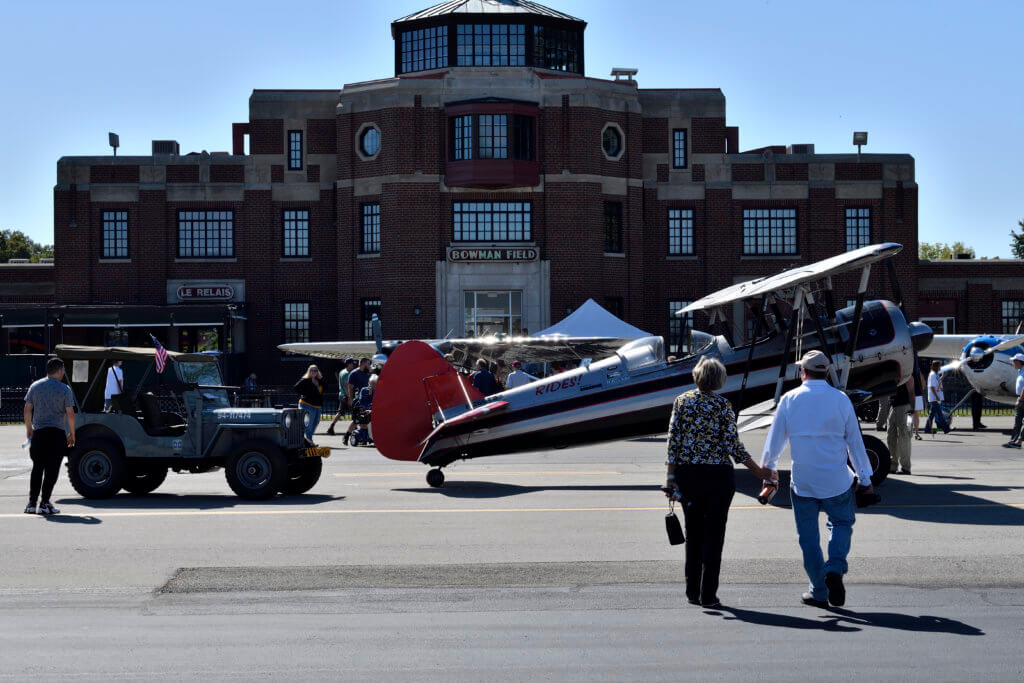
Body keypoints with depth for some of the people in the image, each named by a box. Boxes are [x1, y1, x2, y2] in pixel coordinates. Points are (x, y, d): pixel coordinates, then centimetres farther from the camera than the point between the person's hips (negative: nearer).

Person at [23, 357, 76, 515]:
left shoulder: (35, 386, 7)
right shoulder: (65, 389, -4)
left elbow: (27, 410, 7)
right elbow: (70, 414, -6)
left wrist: (28, 429, 18)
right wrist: (72, 434, 3)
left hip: (38, 432, 3)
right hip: (57, 434, -3)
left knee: (37, 468, 10)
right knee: (52, 470, 1)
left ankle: (31, 504, 7)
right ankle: (44, 504, -3)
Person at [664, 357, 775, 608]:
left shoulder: (682, 401, 1)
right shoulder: (723, 405, -6)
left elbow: (673, 441, -3)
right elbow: (733, 446, -8)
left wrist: (670, 478, 1)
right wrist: (759, 472, 1)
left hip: (687, 474, 3)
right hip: (718, 475, -3)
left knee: (693, 532, 14)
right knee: (713, 534, 5)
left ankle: (692, 592, 17)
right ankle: (708, 594, 4)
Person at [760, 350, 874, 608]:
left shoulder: (789, 399, -2)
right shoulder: (841, 399, -1)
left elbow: (775, 438, 5)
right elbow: (855, 441, 3)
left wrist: (766, 466, 22)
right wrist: (865, 478, 12)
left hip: (802, 481, 0)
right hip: (836, 480, 0)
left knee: (808, 536, 9)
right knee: (842, 523, 18)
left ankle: (819, 592, 11)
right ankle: (835, 568, -7)